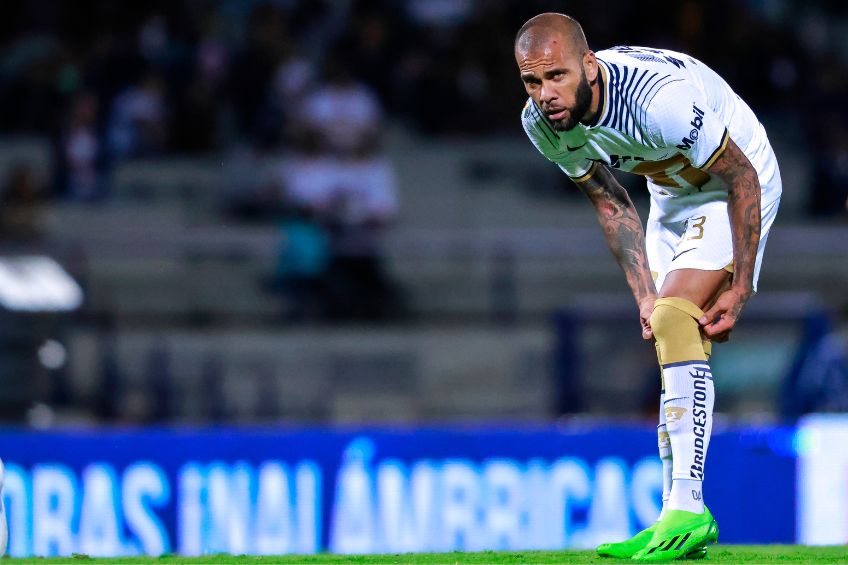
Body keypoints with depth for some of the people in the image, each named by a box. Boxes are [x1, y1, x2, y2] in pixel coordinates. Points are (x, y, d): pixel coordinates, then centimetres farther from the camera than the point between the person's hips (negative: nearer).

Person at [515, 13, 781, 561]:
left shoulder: (661, 98, -38)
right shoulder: (543, 123, -15)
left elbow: (743, 178, -25)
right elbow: (611, 205, 1)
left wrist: (739, 289, -22)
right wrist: (644, 294, -6)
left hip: (737, 187, -8)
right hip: (673, 196, 8)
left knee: (676, 319, -24)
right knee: (668, 332, 6)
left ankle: (688, 509, -27)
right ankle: (679, 519, 11)